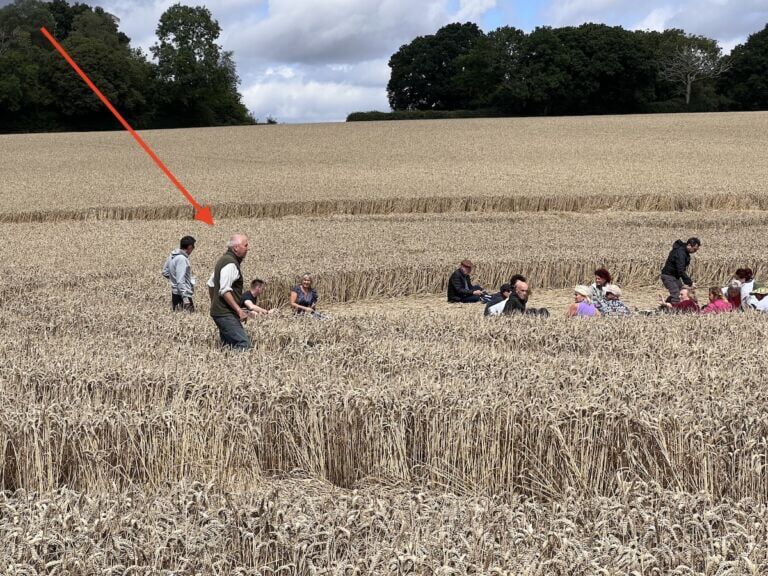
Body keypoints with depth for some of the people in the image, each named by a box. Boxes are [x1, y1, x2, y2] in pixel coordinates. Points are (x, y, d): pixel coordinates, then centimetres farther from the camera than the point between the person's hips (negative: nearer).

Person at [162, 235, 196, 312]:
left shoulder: (172, 256, 8)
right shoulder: (182, 259, -19)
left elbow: (165, 272, 19)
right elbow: (180, 281, -24)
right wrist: (185, 297, -24)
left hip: (175, 293, 10)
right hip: (182, 294, -10)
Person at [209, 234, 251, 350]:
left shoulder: (223, 260, 18)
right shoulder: (230, 263, -15)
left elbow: (211, 284, 26)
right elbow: (225, 291, -24)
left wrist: (214, 304, 30)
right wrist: (239, 310, -25)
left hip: (219, 311, 11)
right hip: (226, 313, -11)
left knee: (228, 346, 9)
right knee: (244, 344, -17)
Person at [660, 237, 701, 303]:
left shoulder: (685, 251, 6)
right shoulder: (680, 253, -26)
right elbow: (680, 271, -30)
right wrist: (690, 282, -27)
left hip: (675, 275, 10)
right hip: (668, 276, -10)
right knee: (676, 296, -19)